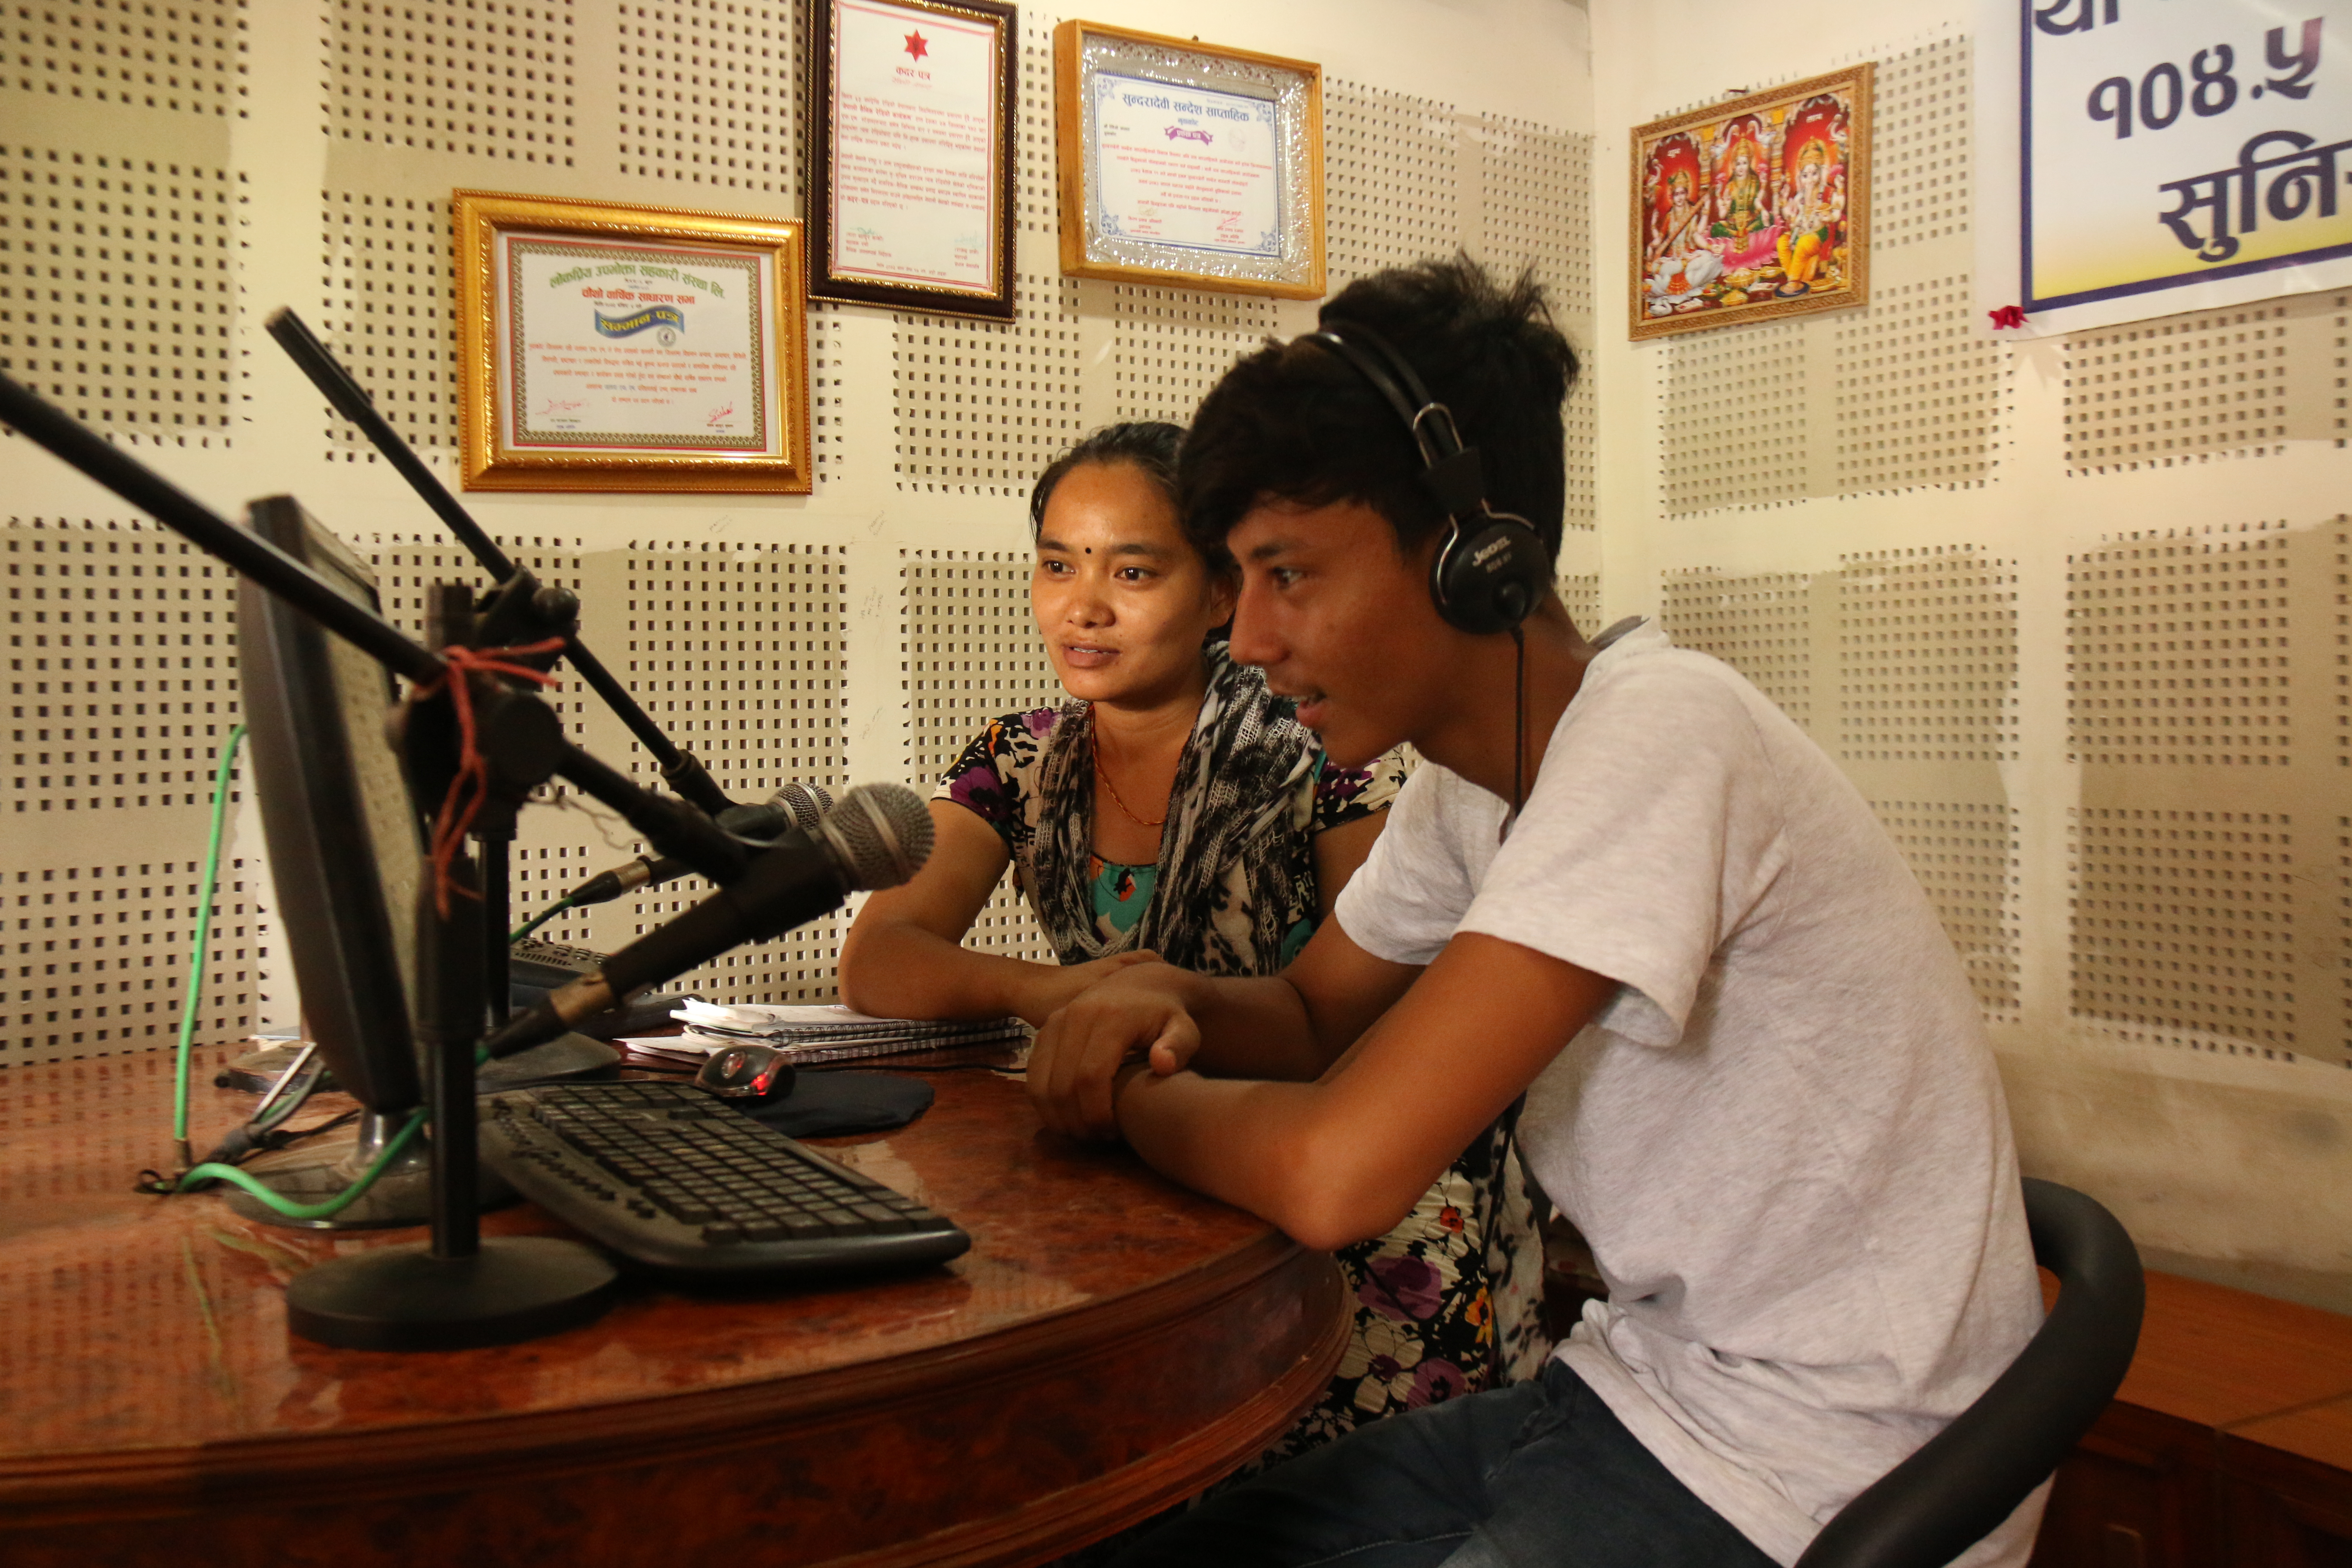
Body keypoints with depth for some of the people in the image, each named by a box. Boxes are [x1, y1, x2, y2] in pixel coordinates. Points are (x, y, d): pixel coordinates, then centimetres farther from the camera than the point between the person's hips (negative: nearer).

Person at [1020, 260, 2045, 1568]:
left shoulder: (1658, 735, -26)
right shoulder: (1476, 769, 1)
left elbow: (1336, 1174, -31)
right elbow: (1314, 1013, 16)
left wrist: (1127, 1094, -11)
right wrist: (1169, 1002, -6)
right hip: (1645, 1390, 8)